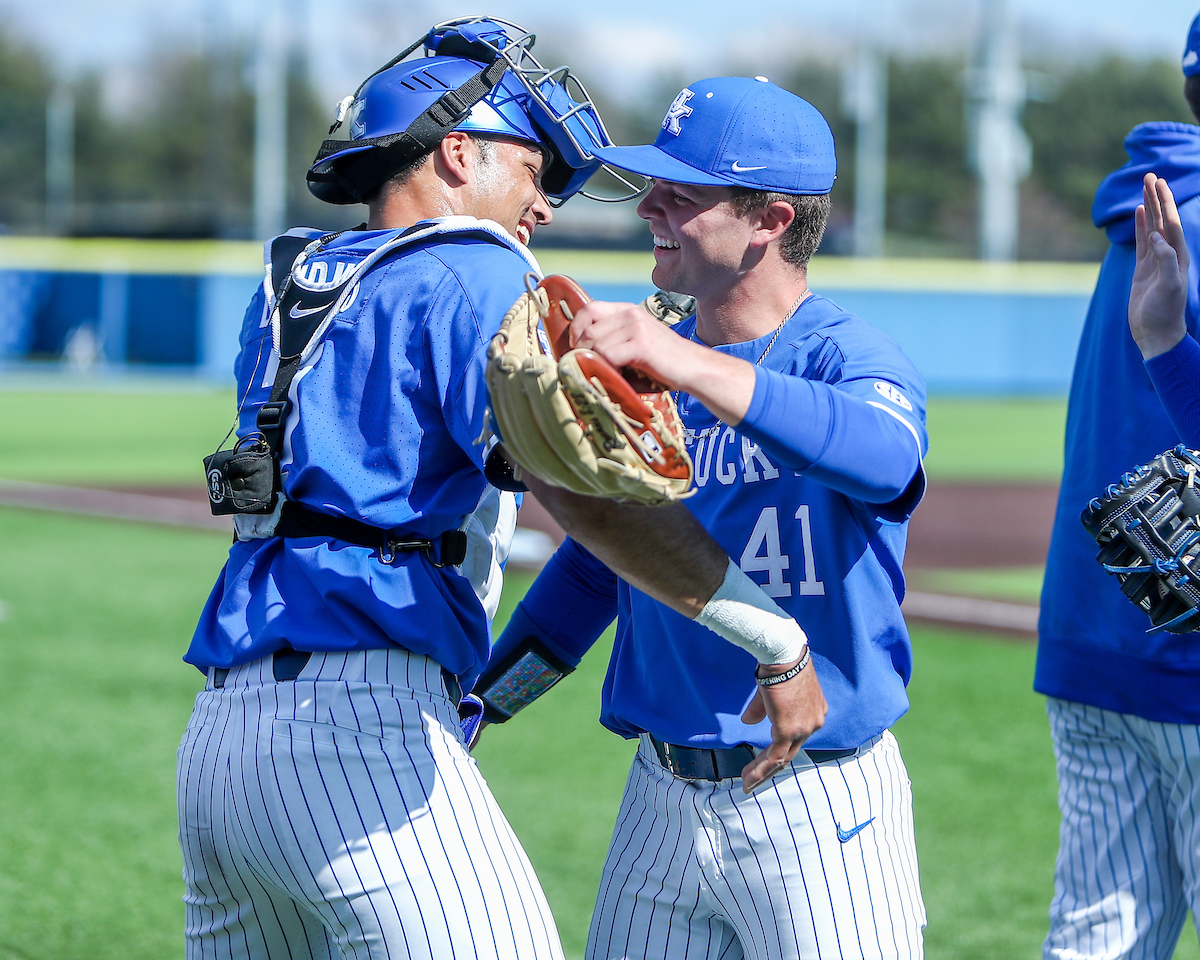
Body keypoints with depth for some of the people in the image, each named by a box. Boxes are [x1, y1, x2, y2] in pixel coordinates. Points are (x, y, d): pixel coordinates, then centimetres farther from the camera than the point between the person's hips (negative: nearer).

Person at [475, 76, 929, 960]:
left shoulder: (852, 359, -12)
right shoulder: (641, 369, 9)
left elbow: (883, 454, -36)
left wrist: (690, 367, -47)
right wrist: (477, 702, 10)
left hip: (820, 809, -6)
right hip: (662, 799, 6)